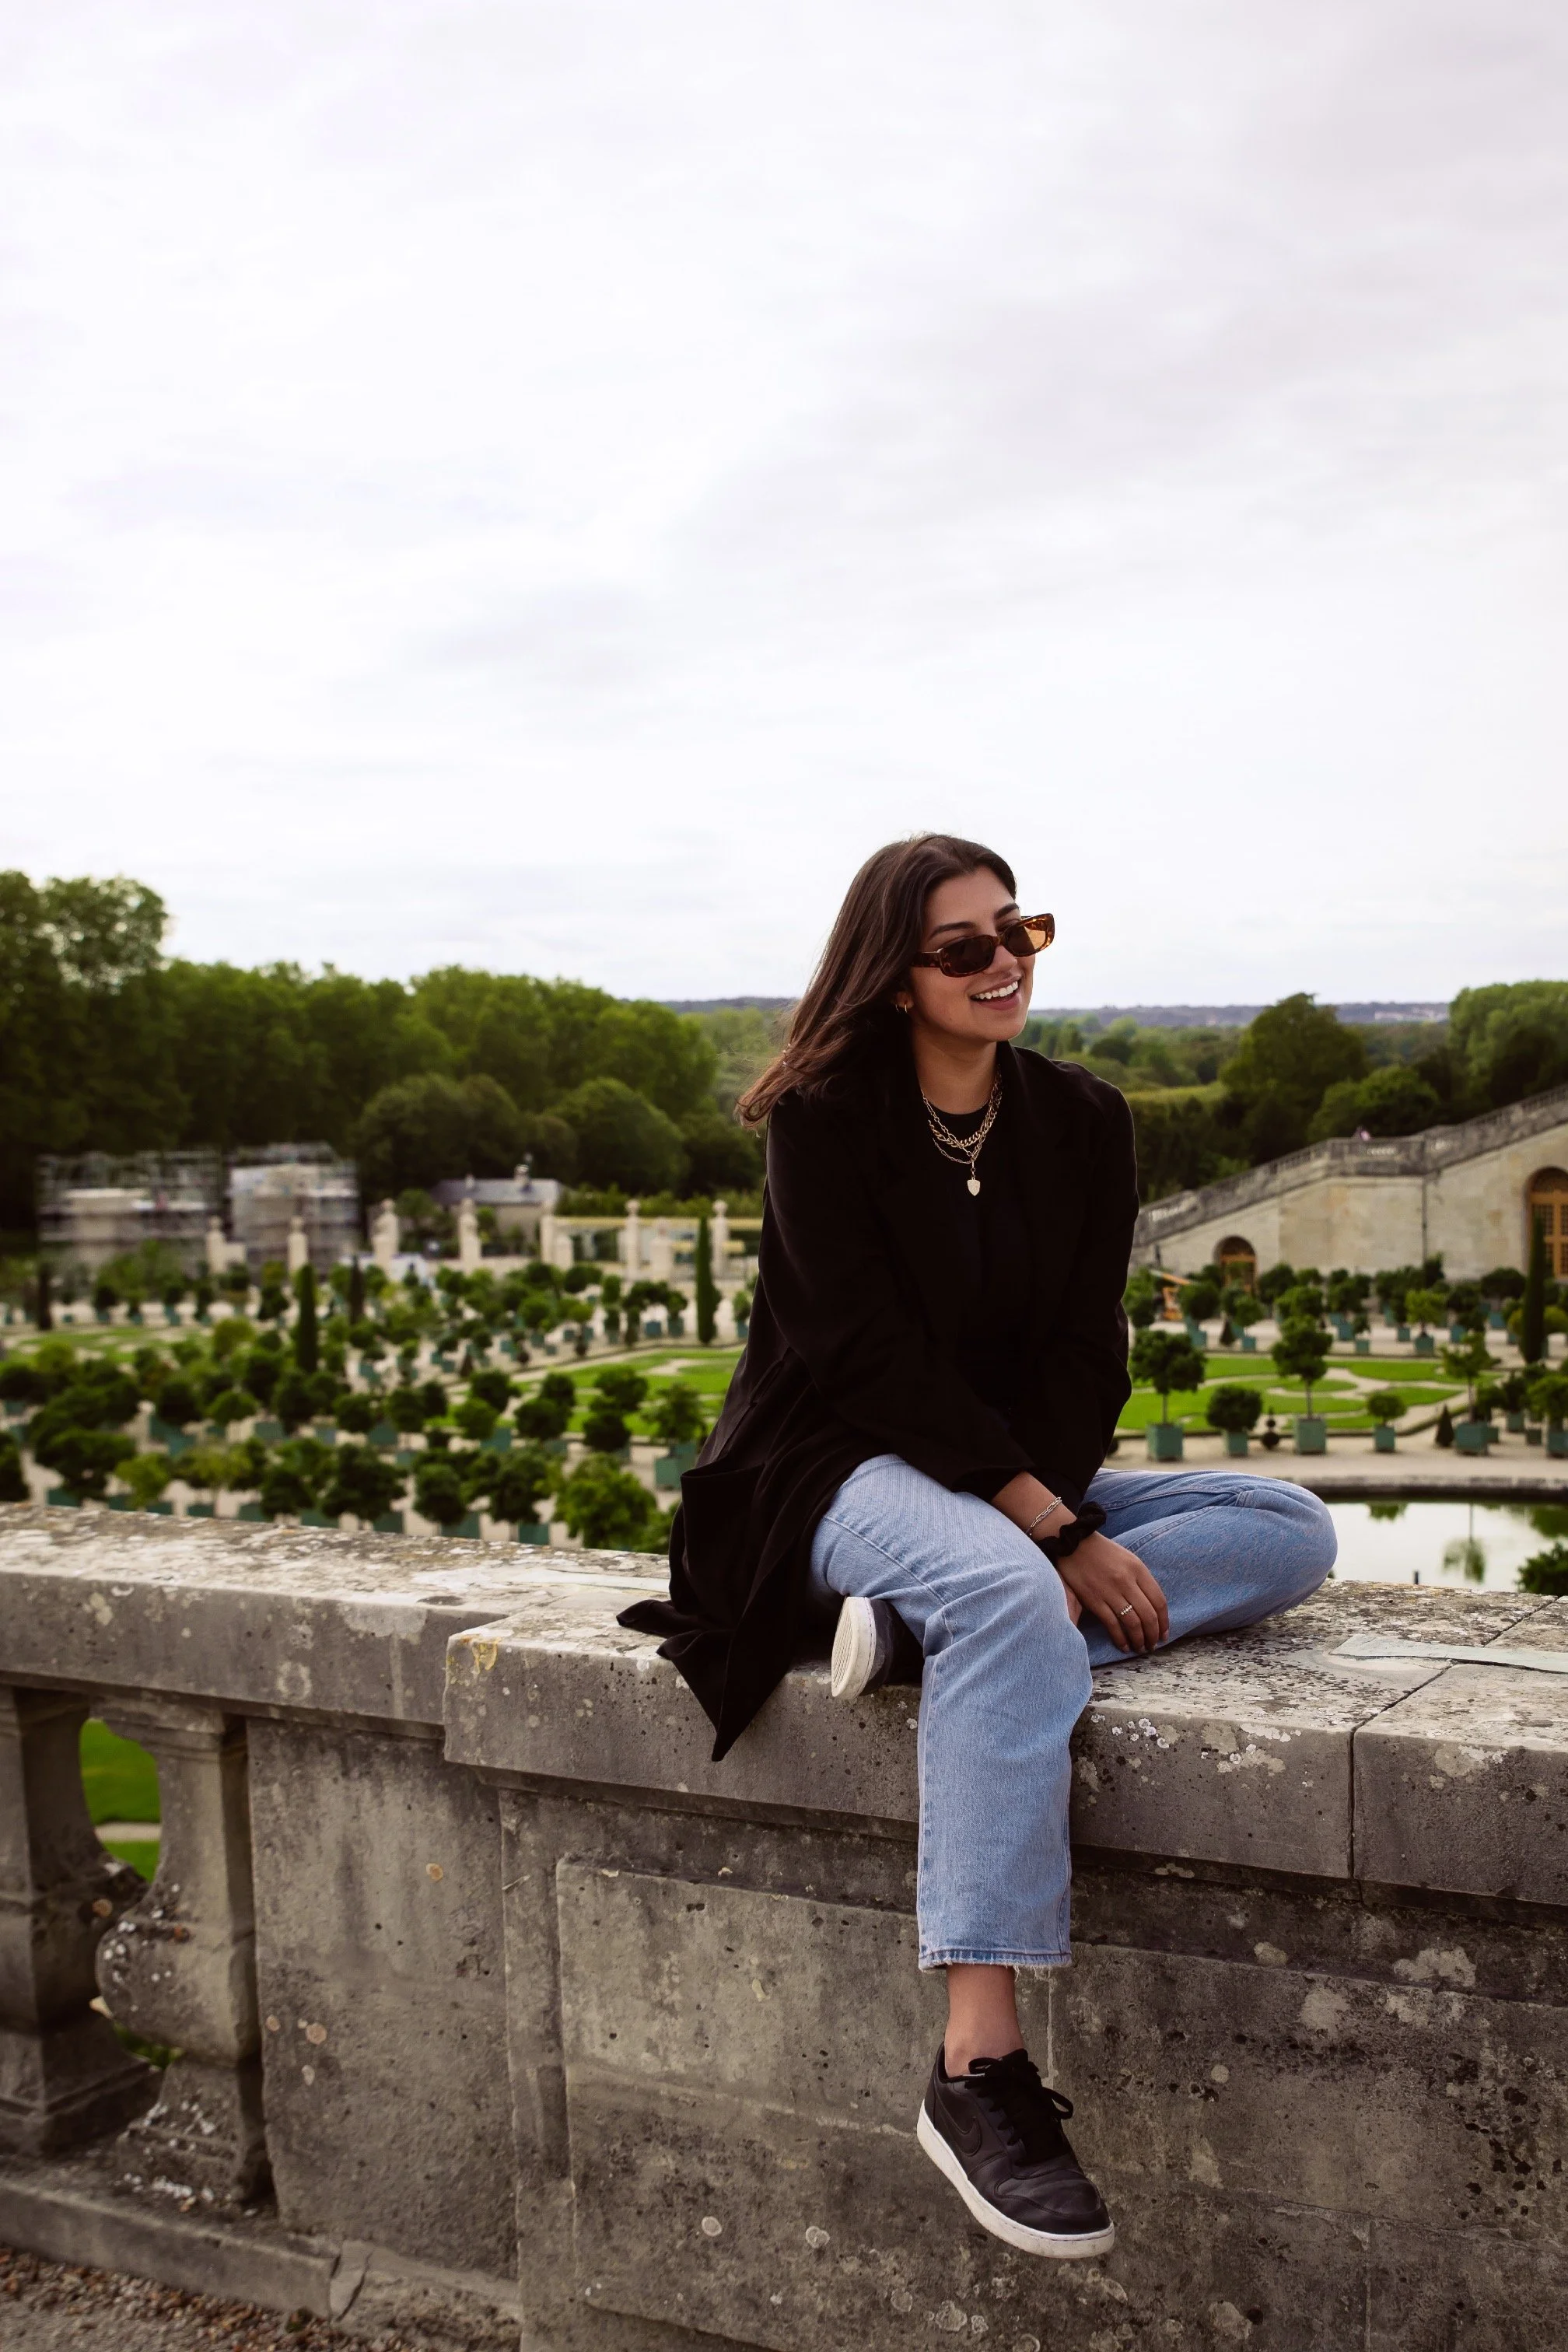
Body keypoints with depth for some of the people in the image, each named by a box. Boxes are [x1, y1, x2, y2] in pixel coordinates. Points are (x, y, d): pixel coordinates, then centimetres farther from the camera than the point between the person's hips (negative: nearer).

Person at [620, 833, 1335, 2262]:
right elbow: (879, 1356, -15)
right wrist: (1056, 1533, -22)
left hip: (1029, 1482, 6)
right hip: (846, 1471, -6)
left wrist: (1053, 1512, -19)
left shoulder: (1082, 1124, 6)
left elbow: (1084, 1354, 1)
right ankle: (978, 2073, -40)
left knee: (1293, 1532, -15)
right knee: (1008, 1598, -39)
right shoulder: (826, 1121, -8)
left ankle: (918, 1625, -29)